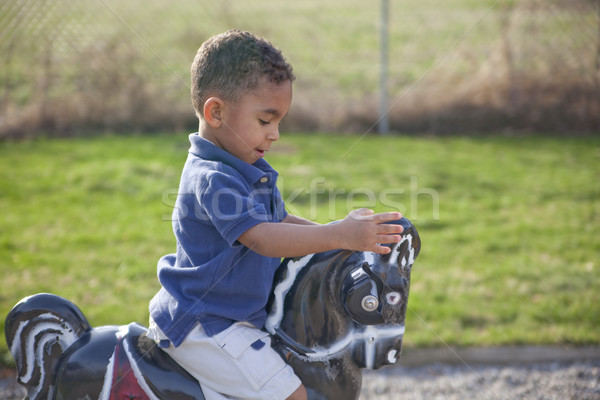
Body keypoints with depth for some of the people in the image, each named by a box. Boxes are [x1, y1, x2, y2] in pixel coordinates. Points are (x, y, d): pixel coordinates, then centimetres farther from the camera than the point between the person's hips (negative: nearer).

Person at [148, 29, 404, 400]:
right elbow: (262, 237, -34)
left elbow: (279, 220, 20)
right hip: (202, 325, -10)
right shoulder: (212, 179, -24)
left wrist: (335, 229, 4)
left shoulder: (253, 172, 11)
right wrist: (340, 236, -40)